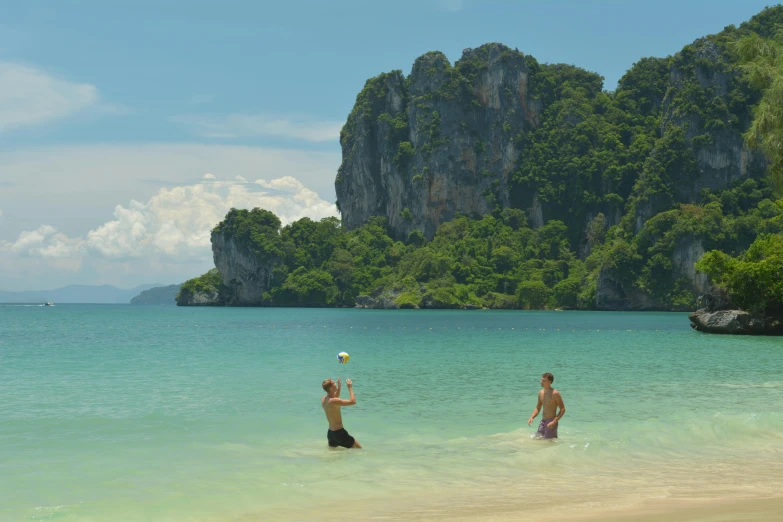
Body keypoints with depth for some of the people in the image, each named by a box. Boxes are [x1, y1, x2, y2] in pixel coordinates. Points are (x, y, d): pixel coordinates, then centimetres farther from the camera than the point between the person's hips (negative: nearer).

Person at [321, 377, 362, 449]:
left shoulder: (324, 399, 4)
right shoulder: (333, 401, -24)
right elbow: (353, 402, -26)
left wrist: (339, 387, 17)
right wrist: (350, 388, -15)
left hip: (330, 432, 9)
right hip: (339, 432, -9)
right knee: (359, 449, -3)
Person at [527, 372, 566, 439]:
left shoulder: (555, 394, -13)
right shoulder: (541, 393, 8)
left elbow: (562, 409, -12)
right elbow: (538, 408, 17)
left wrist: (554, 422, -21)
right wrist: (531, 417, -1)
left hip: (551, 422, -7)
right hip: (543, 421, 7)